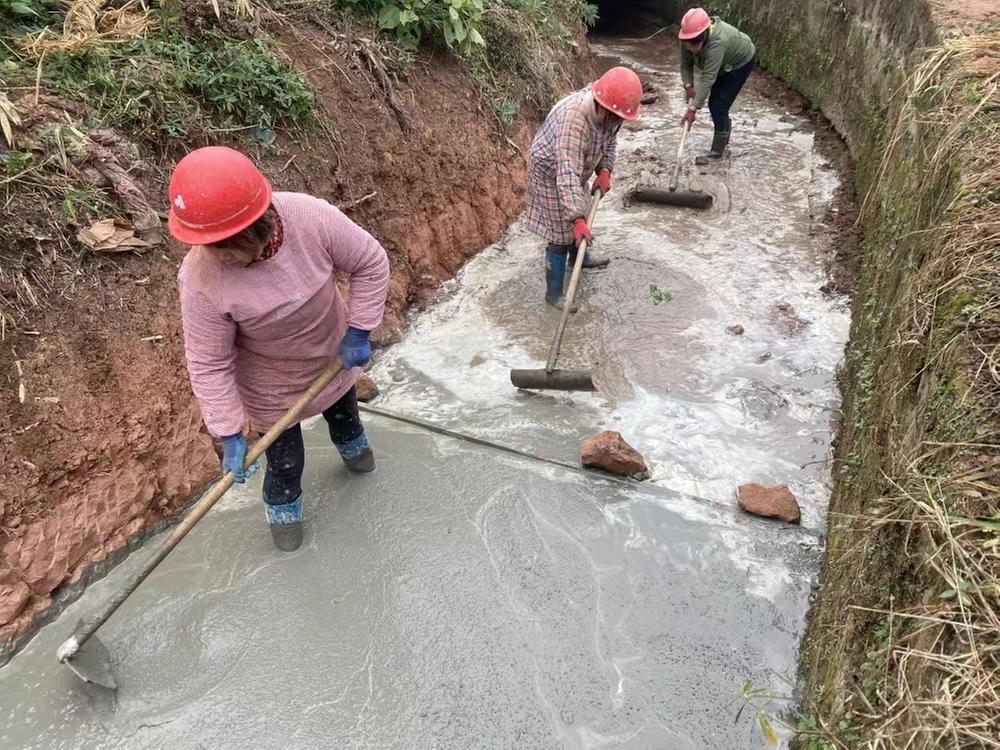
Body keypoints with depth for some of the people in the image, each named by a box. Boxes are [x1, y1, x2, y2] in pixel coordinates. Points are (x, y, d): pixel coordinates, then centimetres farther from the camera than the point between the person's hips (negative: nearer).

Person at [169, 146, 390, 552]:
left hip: (334, 355, 3)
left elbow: (371, 263, -18)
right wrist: (229, 434, -20)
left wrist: (358, 331, -19)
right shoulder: (202, 280, -35)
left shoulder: (311, 217, -35)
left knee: (343, 413, 33)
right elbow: (209, 364, -23)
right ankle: (282, 509, 54)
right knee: (285, 461, 16)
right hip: (271, 387, -2)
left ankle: (352, 445, 72)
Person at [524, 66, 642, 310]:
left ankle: (578, 256, 53)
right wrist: (577, 219, -50)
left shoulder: (607, 110, -15)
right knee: (561, 232, -4)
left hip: (575, 170, 8)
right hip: (551, 174, -8)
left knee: (579, 216, 26)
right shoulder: (573, 118, -41)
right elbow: (567, 172, -46)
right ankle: (554, 292, 8)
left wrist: (605, 171, -10)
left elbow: (609, 139, 6)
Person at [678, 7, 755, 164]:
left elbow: (708, 79, -46)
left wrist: (692, 109, -51)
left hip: (740, 62, -7)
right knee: (713, 103, 10)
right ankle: (724, 137, 32)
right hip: (723, 65, 7)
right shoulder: (688, 39, -24)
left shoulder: (717, 42, -43)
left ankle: (717, 151, -5)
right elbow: (686, 65, -16)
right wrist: (688, 86, -34)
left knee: (719, 105, -14)